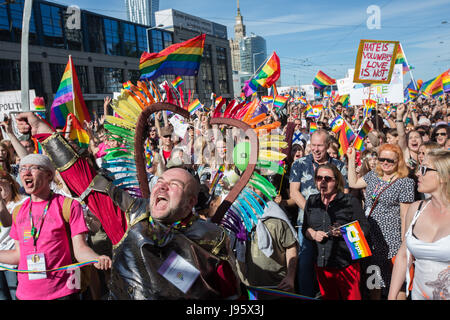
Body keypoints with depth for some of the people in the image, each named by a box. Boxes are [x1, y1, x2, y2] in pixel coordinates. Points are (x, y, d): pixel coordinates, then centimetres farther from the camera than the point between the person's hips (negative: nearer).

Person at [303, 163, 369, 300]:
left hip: (346, 265, -4)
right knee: (328, 297, 17)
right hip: (321, 264, 5)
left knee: (352, 296, 1)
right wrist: (313, 234, -5)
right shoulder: (311, 201, 8)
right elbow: (305, 228, 16)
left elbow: (364, 229, -5)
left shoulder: (350, 201, -5)